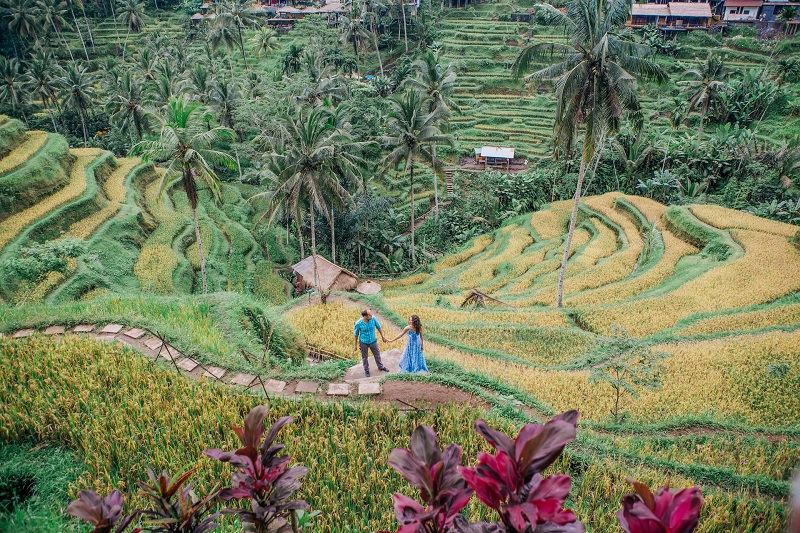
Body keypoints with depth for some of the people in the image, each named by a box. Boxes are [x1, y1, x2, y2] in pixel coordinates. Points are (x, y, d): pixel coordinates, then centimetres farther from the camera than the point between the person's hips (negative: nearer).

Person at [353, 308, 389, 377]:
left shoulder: (373, 319, -20)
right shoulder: (358, 323, -25)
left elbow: (379, 327, -3)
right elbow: (355, 335, -10)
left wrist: (383, 336, 2)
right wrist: (355, 345, -4)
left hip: (373, 341, 3)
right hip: (363, 342, -3)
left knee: (377, 355, 21)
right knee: (364, 357, 16)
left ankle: (380, 367, 46)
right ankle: (366, 370, 40)